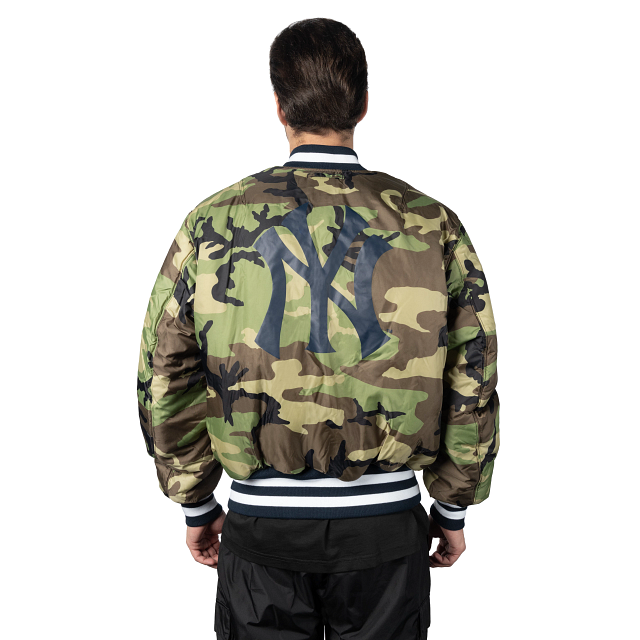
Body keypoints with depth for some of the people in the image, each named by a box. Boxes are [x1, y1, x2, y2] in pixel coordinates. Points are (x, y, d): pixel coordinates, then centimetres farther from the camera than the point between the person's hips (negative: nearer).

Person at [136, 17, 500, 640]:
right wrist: (452, 508, 10)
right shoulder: (432, 225, -5)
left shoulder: (212, 224, -5)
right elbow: (472, 384, -2)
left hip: (260, 518, 0)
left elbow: (164, 379, -1)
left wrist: (196, 504, 11)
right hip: (386, 520, 0)